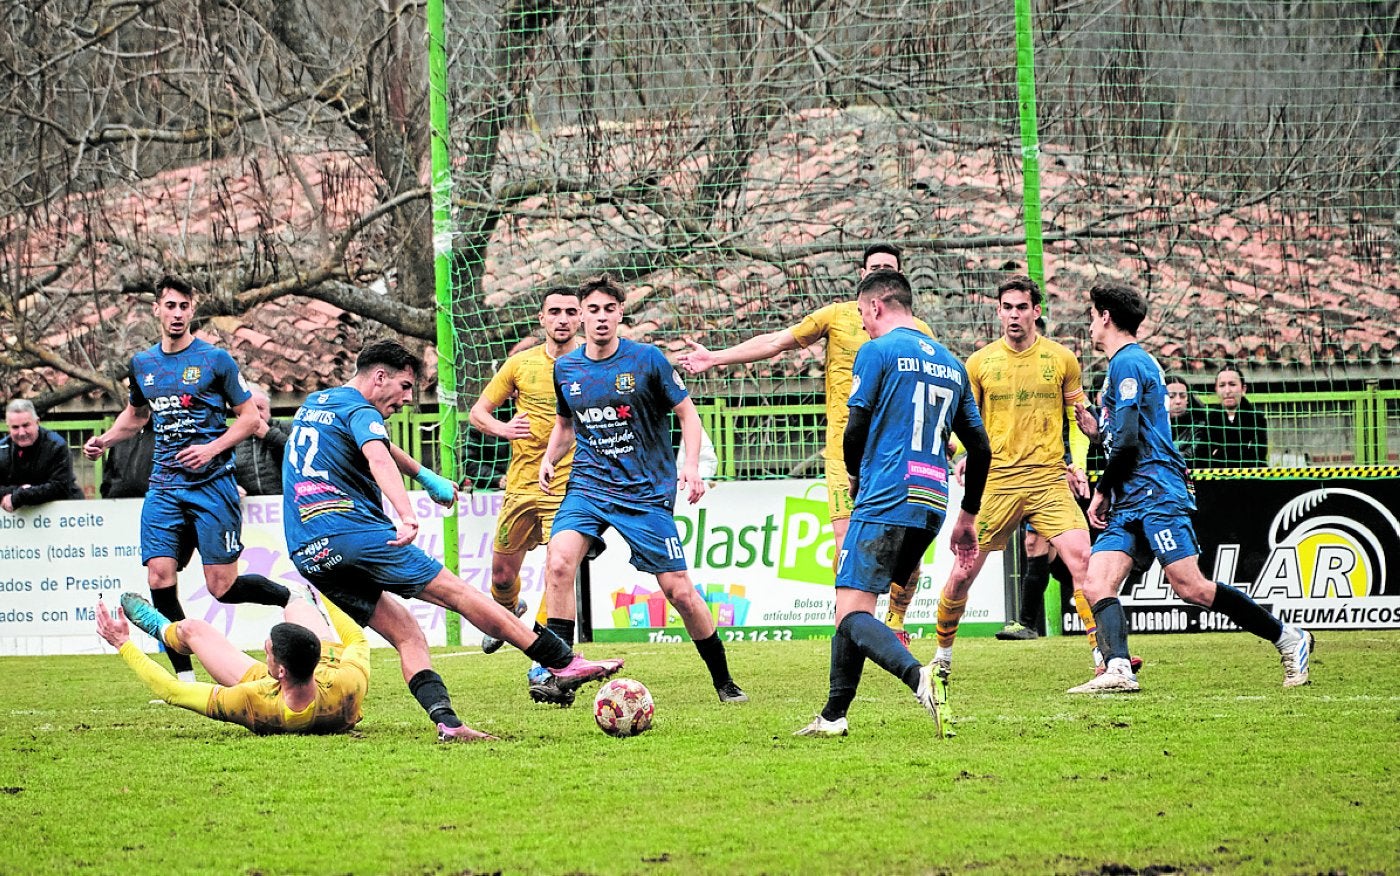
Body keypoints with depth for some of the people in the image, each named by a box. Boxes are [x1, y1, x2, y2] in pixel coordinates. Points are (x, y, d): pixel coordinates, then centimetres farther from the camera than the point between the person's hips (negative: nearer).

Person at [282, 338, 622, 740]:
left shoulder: (313, 403, 26)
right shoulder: (359, 411, -3)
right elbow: (379, 459, -25)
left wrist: (425, 476, 53)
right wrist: (406, 516, -41)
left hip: (307, 555, 8)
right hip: (353, 531, -8)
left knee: (406, 635, 7)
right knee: (459, 593, -6)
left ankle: (446, 721, -13)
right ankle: (565, 663, -8)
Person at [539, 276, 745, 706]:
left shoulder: (647, 360, -6)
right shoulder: (565, 368, 5)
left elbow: (687, 414, 1)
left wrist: (692, 465, -14)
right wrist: (550, 458, 3)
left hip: (646, 492, -2)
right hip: (588, 486, 2)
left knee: (679, 590, -3)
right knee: (558, 561, -24)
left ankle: (724, 682, 17)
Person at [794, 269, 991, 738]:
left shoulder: (878, 352, -3)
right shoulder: (951, 364, 18)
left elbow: (855, 430, -6)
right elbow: (980, 448, 19)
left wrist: (857, 476, 15)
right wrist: (968, 516, 27)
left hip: (886, 501, -8)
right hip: (932, 505, 8)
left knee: (852, 613, -13)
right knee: (853, 607, 18)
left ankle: (919, 677, -38)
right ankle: (833, 716, 18)